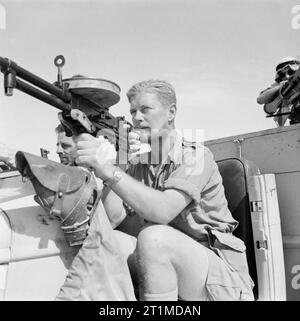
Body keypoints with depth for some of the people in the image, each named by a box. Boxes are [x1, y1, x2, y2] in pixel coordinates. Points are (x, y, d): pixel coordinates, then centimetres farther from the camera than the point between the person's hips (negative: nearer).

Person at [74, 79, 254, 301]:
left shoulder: (196, 156, -11)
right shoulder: (138, 167, 8)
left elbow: (162, 211, -29)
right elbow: (112, 218, -6)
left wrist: (107, 168, -36)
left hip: (221, 275, -5)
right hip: (167, 268, 6)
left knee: (153, 236, -31)